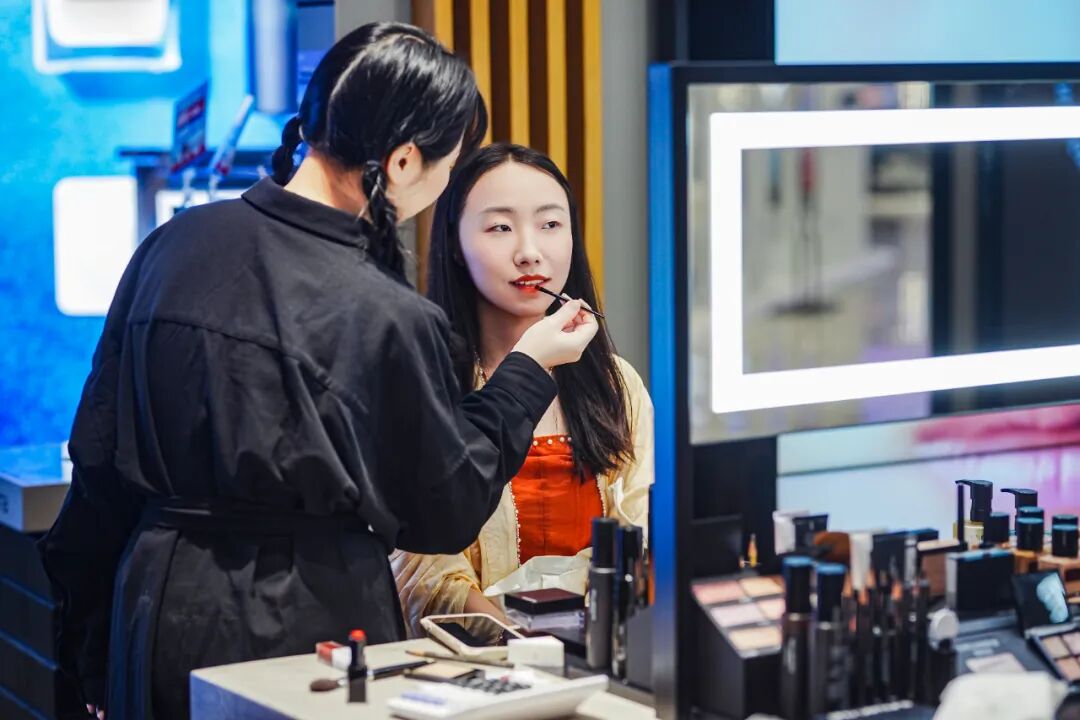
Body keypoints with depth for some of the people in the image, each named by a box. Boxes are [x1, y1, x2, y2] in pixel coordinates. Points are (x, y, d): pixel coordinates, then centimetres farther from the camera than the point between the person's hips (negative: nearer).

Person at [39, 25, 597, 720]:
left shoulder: (172, 245, -2)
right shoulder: (388, 319, -18)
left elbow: (99, 460, 5)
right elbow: (444, 515, -5)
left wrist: (95, 654, 16)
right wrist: (529, 370, 6)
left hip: (157, 608, 5)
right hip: (307, 629, -5)